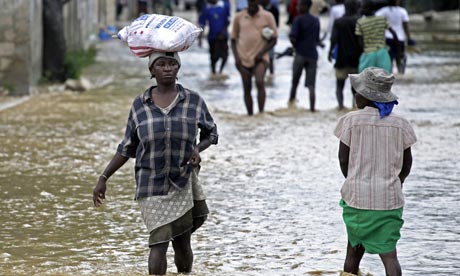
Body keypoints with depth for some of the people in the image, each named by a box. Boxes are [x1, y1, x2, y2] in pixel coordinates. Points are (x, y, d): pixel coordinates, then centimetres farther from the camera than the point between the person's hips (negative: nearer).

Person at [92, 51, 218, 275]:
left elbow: (211, 133, 12)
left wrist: (198, 149, -9)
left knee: (182, 245, 6)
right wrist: (103, 178, 2)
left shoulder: (193, 101, -1)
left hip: (184, 182, 1)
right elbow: (127, 147, 7)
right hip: (152, 185, -1)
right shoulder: (140, 105, 0)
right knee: (159, 242, -13)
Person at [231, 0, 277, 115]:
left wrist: (262, 53, -12)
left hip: (260, 58, -3)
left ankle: (261, 113, -22)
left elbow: (273, 39, 2)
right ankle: (250, 115, 17)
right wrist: (236, 56, -2)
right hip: (243, 58, 3)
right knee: (247, 88, 6)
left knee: (260, 82, -24)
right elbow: (233, 39, 13)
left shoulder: (267, 16, 1)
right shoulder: (239, 17, 6)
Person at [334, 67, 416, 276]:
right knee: (388, 251, -1)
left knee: (355, 247, 20)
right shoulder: (399, 124, 1)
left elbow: (343, 159, -3)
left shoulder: (351, 121, -6)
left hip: (358, 195, -1)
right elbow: (406, 163, 7)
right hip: (390, 197, 1)